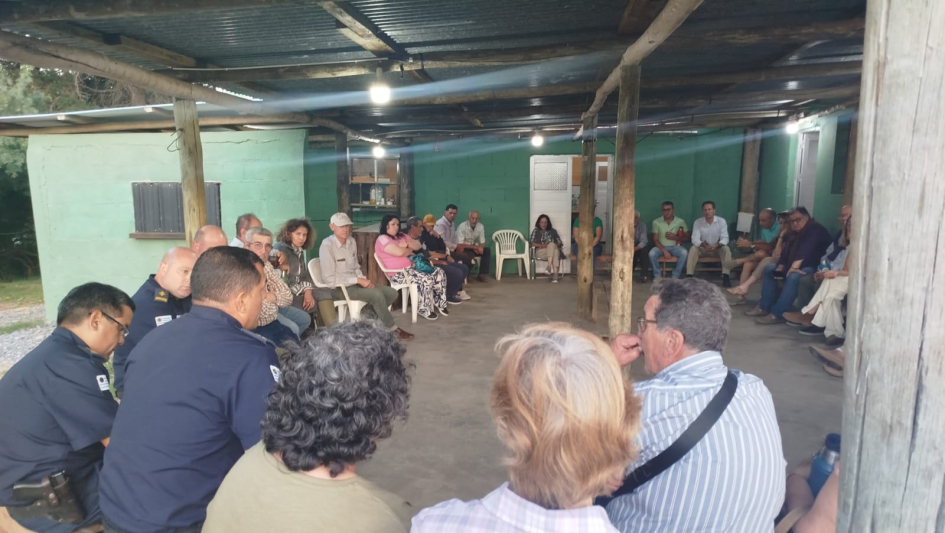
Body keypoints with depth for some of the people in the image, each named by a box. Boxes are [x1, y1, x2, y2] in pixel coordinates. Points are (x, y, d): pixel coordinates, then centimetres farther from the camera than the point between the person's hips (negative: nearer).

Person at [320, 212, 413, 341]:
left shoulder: (351, 242, 6)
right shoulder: (327, 245, -17)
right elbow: (329, 278, -19)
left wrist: (364, 280, -6)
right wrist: (358, 280, -20)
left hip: (355, 283, 8)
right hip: (338, 288, -8)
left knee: (392, 293, -6)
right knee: (377, 295, -27)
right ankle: (393, 330, -10)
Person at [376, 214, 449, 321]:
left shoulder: (401, 236, 18)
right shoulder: (382, 239, -10)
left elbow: (418, 246, 15)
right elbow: (399, 252, -24)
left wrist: (407, 244, -5)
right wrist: (410, 250, -2)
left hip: (413, 266, 9)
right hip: (398, 273, -9)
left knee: (439, 273, -7)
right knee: (426, 279, -30)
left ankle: (439, 303, 4)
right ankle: (424, 309, -14)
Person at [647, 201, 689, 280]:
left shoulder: (680, 222, 0)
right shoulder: (656, 222, -1)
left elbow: (687, 238, 4)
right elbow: (655, 240, -4)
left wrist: (675, 237, -15)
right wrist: (664, 251, -19)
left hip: (675, 246, 0)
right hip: (661, 247, 0)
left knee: (684, 253, -31)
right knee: (652, 253, -32)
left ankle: (675, 276, -16)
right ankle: (657, 275, -11)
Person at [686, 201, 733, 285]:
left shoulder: (721, 221, -10)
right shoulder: (697, 222, -10)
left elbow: (725, 238, -16)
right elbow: (695, 239, -18)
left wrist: (716, 245, -37)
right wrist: (703, 244, -40)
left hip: (717, 248, 0)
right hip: (703, 249, 0)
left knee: (726, 249, -31)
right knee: (693, 249, -29)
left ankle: (726, 276, -34)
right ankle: (689, 276, -32)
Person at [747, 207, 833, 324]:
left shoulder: (814, 229, -11)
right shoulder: (796, 234, 19)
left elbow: (805, 250, -26)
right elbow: (786, 253, 13)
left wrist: (794, 267, -36)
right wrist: (780, 268, -4)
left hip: (812, 268, -11)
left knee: (793, 277, -38)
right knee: (769, 269, 9)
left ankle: (776, 314, -36)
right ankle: (764, 307, 2)